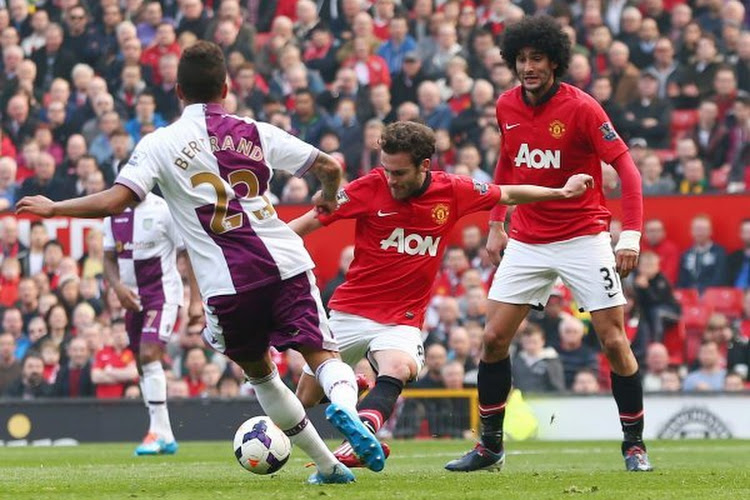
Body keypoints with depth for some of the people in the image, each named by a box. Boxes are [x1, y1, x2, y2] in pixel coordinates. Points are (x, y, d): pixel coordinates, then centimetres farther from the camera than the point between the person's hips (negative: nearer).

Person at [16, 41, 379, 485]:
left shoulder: (160, 143, 3)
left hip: (227, 285, -1)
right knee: (323, 353, 4)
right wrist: (329, 199, 36)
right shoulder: (257, 133, 10)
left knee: (260, 372, 19)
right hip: (286, 265, 1)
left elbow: (114, 201, -7)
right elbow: (330, 167, 13)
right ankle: (343, 404, -31)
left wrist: (52, 208, 8)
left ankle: (328, 465, 20)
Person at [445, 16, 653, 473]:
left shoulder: (581, 107, -15)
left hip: (584, 238, -5)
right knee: (494, 338, -1)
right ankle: (490, 447, 10)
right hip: (527, 242, 5)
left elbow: (626, 167, -15)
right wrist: (496, 224, 14)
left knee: (615, 341, -7)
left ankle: (635, 445, 5)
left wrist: (631, 235, -22)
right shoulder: (507, 107, 1)